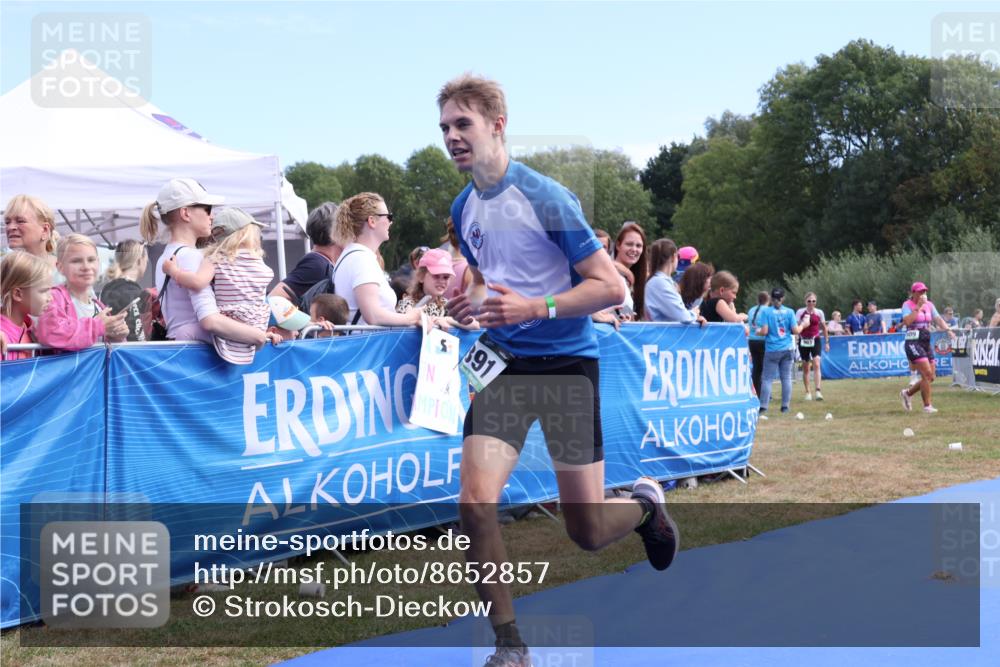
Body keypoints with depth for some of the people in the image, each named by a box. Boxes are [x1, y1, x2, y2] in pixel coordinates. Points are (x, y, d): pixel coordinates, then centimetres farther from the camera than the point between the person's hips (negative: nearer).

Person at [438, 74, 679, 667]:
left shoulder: (545, 197, -14)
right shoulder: (464, 207, 7)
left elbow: (610, 287, -14)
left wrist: (535, 309, -26)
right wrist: (475, 301, 3)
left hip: (566, 363, -5)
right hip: (503, 364, 5)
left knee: (587, 531, 2)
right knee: (476, 503, -13)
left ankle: (646, 503, 38)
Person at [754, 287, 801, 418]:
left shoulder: (766, 312, -5)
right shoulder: (789, 312, 1)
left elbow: (764, 331, -10)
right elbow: (795, 331, -2)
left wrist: (758, 331, 11)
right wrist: (801, 326, 20)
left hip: (772, 350, -2)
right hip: (787, 349, 2)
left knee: (767, 379, 0)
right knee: (786, 377, 8)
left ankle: (763, 408, -7)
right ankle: (785, 407, 10)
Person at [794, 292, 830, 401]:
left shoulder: (819, 312, 1)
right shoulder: (800, 312, -2)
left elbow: (824, 328, 10)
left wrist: (827, 342, 11)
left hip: (815, 341, 0)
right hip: (803, 341, 0)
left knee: (817, 365, -16)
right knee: (805, 368, 7)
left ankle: (818, 391, -21)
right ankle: (807, 393, 16)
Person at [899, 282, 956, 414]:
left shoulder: (929, 305, 12)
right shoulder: (907, 305, -6)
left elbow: (938, 319, 1)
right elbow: (907, 321, -23)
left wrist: (948, 329, -17)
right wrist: (918, 306, -20)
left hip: (926, 343, 7)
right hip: (913, 342, -7)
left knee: (931, 377, 6)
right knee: (927, 373, -14)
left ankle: (907, 393, 26)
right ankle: (927, 405, -4)